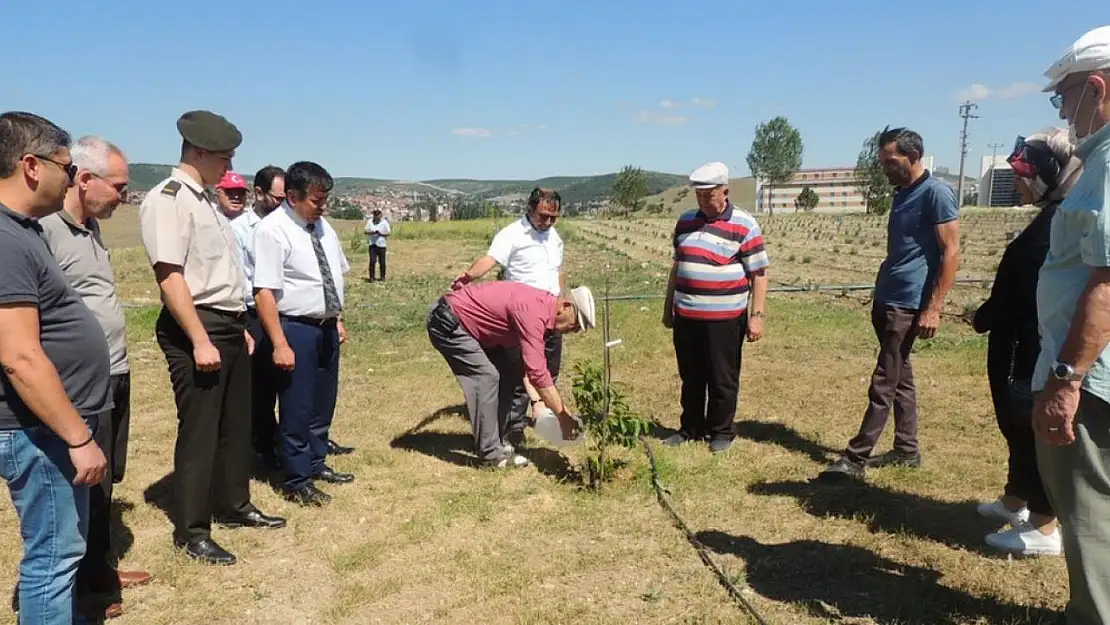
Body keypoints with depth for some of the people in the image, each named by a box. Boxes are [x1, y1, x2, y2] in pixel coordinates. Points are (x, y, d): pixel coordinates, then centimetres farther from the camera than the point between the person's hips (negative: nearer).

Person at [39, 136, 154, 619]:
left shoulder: (91, 226, 12)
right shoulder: (44, 228, -18)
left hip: (115, 377, 9)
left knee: (105, 481, 20)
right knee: (86, 487, 5)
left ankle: (103, 568, 36)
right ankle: (93, 589, 21)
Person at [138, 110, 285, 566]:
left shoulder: (205, 199, 14)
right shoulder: (168, 200, -15)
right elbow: (170, 277, -21)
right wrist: (200, 340, -23)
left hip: (228, 325, 9)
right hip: (196, 329, -9)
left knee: (236, 422, 18)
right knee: (198, 429, 1)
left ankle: (233, 505, 35)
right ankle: (191, 530, 15)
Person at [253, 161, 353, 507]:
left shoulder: (323, 226, 9)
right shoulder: (272, 230, -16)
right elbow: (264, 291, -21)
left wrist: (337, 320, 16)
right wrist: (279, 344, -23)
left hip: (327, 327, 8)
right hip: (296, 329, -8)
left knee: (323, 403, 19)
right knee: (297, 408, 3)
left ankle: (316, 464, 36)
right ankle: (297, 481, 17)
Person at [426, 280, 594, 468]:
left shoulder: (543, 305, 2)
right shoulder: (533, 312, -28)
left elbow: (529, 363, 9)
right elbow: (537, 371, -30)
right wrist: (563, 417, -23)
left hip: (468, 323, 10)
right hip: (447, 322, -10)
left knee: (508, 372, 9)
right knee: (486, 376, -17)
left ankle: (496, 441, 17)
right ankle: (491, 454, -7)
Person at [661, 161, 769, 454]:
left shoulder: (744, 226, -6)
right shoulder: (686, 221, 10)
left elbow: (758, 274, -5)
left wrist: (756, 315, -11)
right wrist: (668, 306, 18)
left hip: (724, 318, -5)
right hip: (686, 316, 5)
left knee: (722, 380, 5)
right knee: (690, 378, 14)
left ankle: (722, 432, 21)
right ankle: (690, 428, 28)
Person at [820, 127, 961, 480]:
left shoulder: (936, 192, -12)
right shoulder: (903, 194, 15)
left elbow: (951, 254, -15)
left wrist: (933, 308, -19)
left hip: (908, 305, -9)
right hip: (887, 301, 9)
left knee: (883, 384, -5)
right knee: (900, 378, 14)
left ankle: (856, 457, -1)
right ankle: (906, 449, 23)